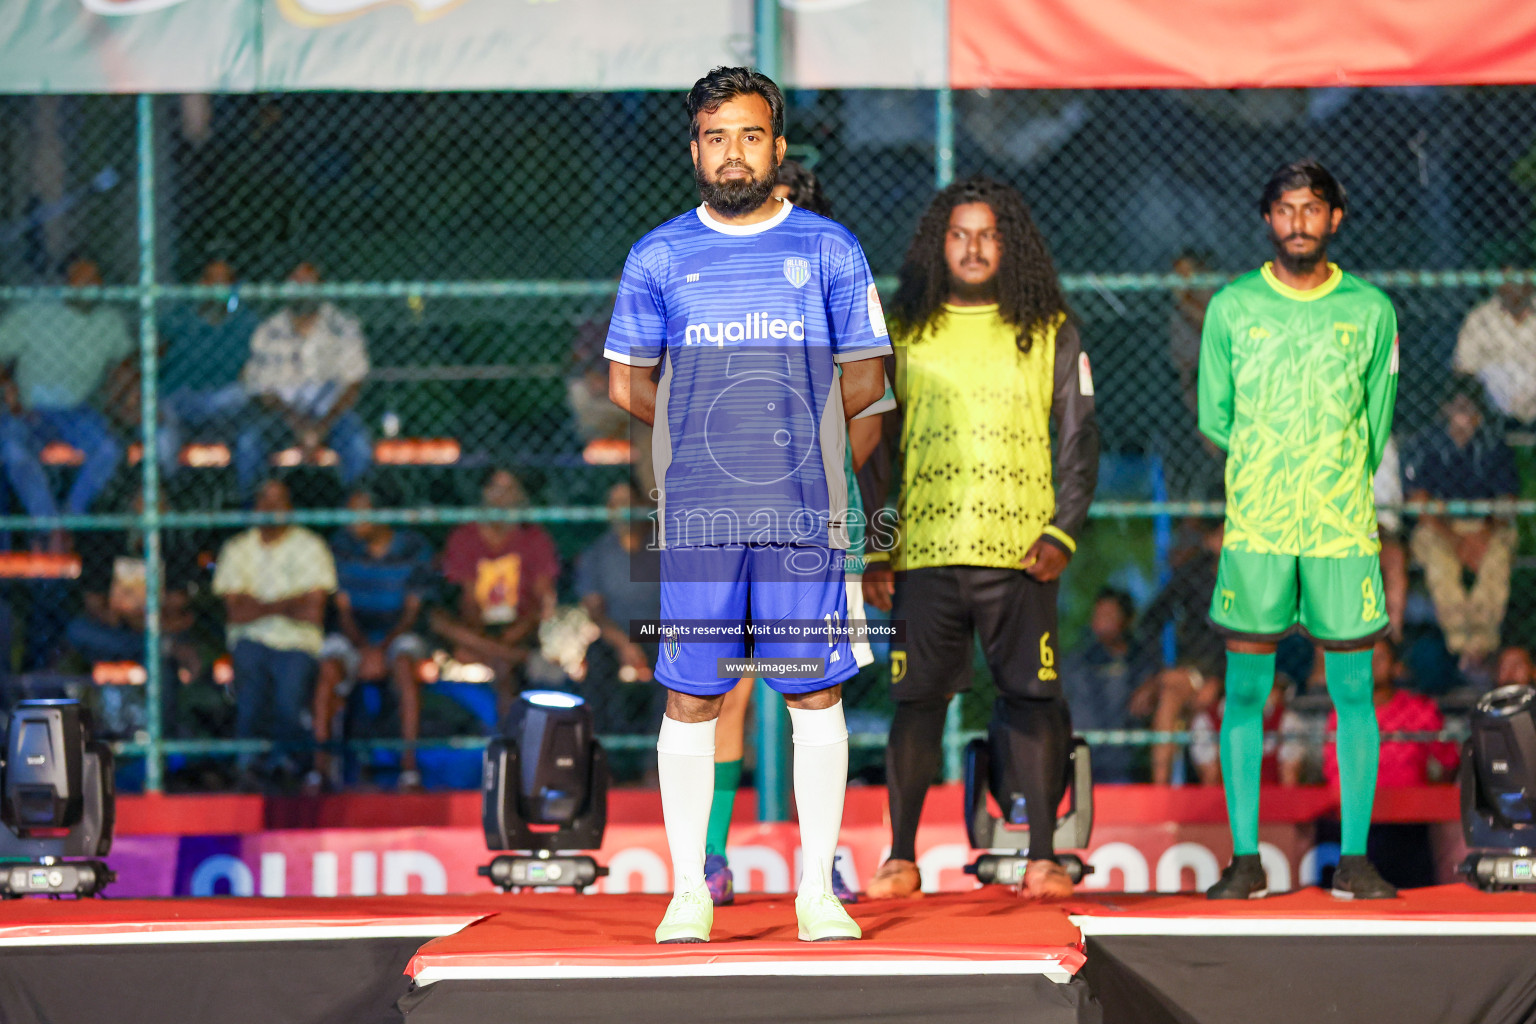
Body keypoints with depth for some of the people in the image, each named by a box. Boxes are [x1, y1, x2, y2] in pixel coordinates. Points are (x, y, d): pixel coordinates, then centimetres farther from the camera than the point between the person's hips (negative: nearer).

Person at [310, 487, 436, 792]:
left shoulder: (414, 547, -4)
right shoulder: (342, 545, 0)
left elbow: (412, 611, -6)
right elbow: (343, 609, -1)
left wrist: (382, 650, -21)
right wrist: (364, 649, -18)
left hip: (397, 634, -1)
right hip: (353, 636, 1)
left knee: (406, 662, -35)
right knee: (328, 666, -31)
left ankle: (410, 766, -37)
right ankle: (320, 767, -30)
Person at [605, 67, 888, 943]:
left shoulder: (831, 251, 6)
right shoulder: (659, 257, 7)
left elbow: (865, 380, 11)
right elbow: (629, 384, 15)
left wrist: (784, 426, 12)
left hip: (805, 510, 0)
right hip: (696, 512, 0)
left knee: (816, 694, 1)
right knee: (690, 698, 0)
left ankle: (819, 890, 8)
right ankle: (690, 892, 7)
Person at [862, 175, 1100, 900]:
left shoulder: (1051, 333, 9)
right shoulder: (904, 332, 11)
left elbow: (1079, 441, 9)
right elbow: (874, 446, 13)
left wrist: (1061, 534, -4)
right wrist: (874, 550, 5)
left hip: (1020, 555, -1)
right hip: (923, 553, 1)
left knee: (1034, 700, -5)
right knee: (917, 701, 0)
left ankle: (1042, 858, -1)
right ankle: (901, 859, 8)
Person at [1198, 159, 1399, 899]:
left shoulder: (1371, 310, 5)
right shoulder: (1232, 308, 4)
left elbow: (1377, 424, 12)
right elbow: (1214, 418, 10)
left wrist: (1337, 487, 8)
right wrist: (1268, 480, 7)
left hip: (1344, 529, 0)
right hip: (1254, 529, 0)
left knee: (1353, 692, 1)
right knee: (1245, 691, -1)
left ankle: (1354, 859, 6)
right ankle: (1245, 859, 5)